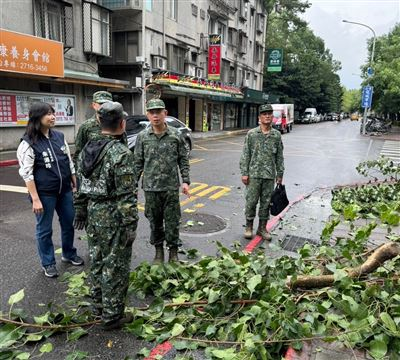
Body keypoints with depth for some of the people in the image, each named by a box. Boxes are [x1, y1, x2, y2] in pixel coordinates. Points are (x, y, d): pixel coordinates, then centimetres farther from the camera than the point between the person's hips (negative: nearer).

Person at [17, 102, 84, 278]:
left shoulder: (59, 136, 3)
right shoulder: (28, 143, -12)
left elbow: (70, 163, 10)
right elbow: (26, 173, -13)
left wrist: (75, 185, 9)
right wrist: (35, 199, -16)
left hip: (65, 190, 5)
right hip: (44, 194, -5)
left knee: (68, 223, 16)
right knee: (45, 229, 9)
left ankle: (69, 254, 38)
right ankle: (48, 263, 26)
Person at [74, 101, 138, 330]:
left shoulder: (88, 149, 6)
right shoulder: (121, 153, -20)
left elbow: (81, 185, 12)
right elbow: (127, 195, -21)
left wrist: (81, 211, 20)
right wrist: (130, 225, -16)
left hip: (94, 213, 8)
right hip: (114, 218, -8)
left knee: (97, 262, 20)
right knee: (115, 267, 4)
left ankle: (99, 306, 36)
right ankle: (112, 316, 17)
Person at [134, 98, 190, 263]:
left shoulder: (175, 135, -1)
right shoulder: (142, 137, 1)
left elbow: (183, 160, 4)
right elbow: (138, 163, 4)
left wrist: (185, 181, -2)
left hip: (171, 187, -1)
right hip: (150, 188, 1)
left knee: (172, 221, 5)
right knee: (155, 222, 12)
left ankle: (173, 251, 21)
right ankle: (159, 251, 28)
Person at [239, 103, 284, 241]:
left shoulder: (277, 135, 6)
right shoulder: (251, 134, -1)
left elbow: (279, 156, 10)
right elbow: (245, 155, -1)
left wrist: (280, 174, 8)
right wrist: (244, 173, -6)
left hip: (270, 175, 2)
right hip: (254, 174, -2)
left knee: (266, 202, 8)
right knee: (251, 201, 2)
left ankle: (262, 228, 21)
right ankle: (249, 227, 18)